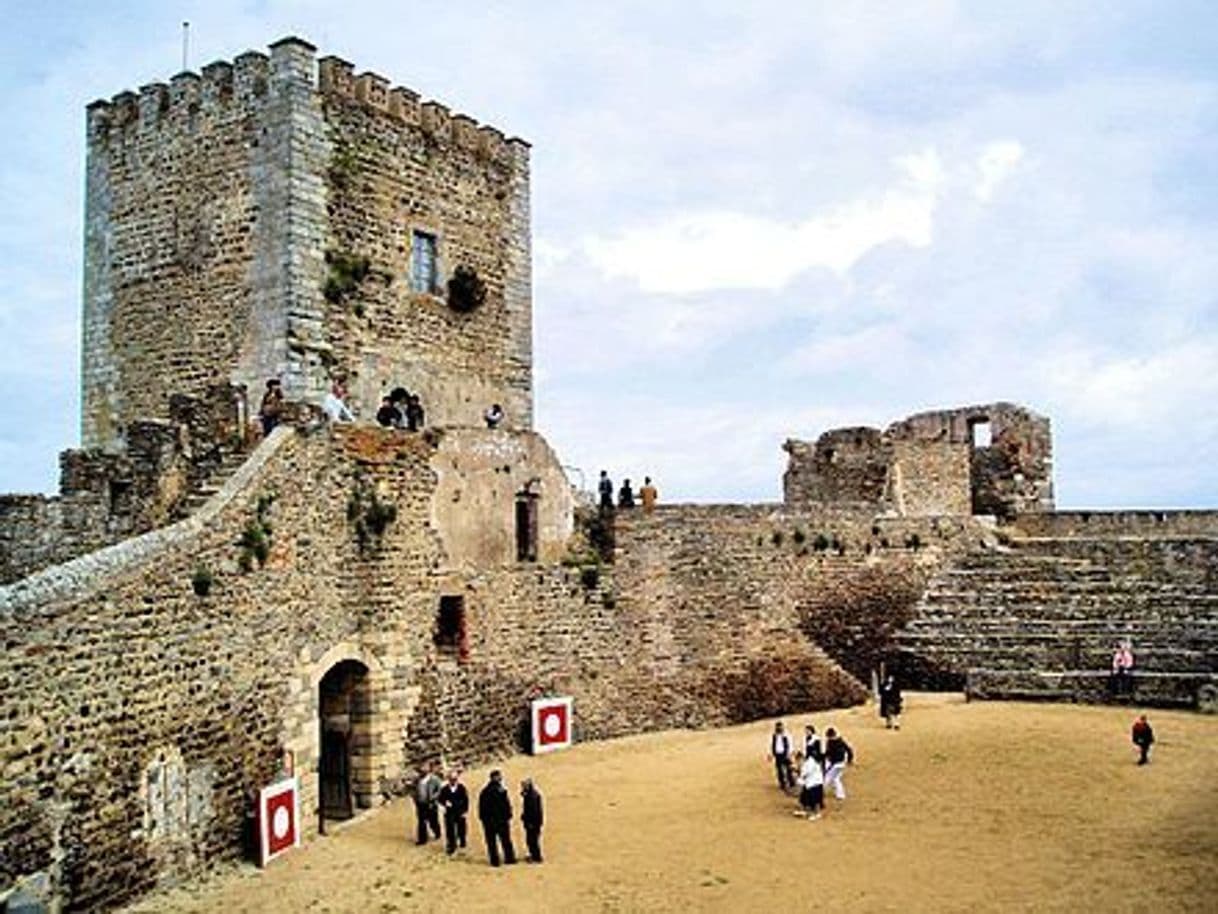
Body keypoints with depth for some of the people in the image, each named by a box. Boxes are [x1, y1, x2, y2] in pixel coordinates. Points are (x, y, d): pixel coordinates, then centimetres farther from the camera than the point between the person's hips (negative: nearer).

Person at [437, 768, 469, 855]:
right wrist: (445, 803, -19)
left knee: (461, 830, 9)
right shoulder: (444, 789, -3)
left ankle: (462, 845, 28)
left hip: (460, 814, -1)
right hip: (449, 813, 1)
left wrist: (465, 811, -8)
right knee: (450, 831, 3)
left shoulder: (462, 788, -6)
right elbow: (439, 799, 1)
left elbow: (466, 800, -4)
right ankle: (451, 847, 15)